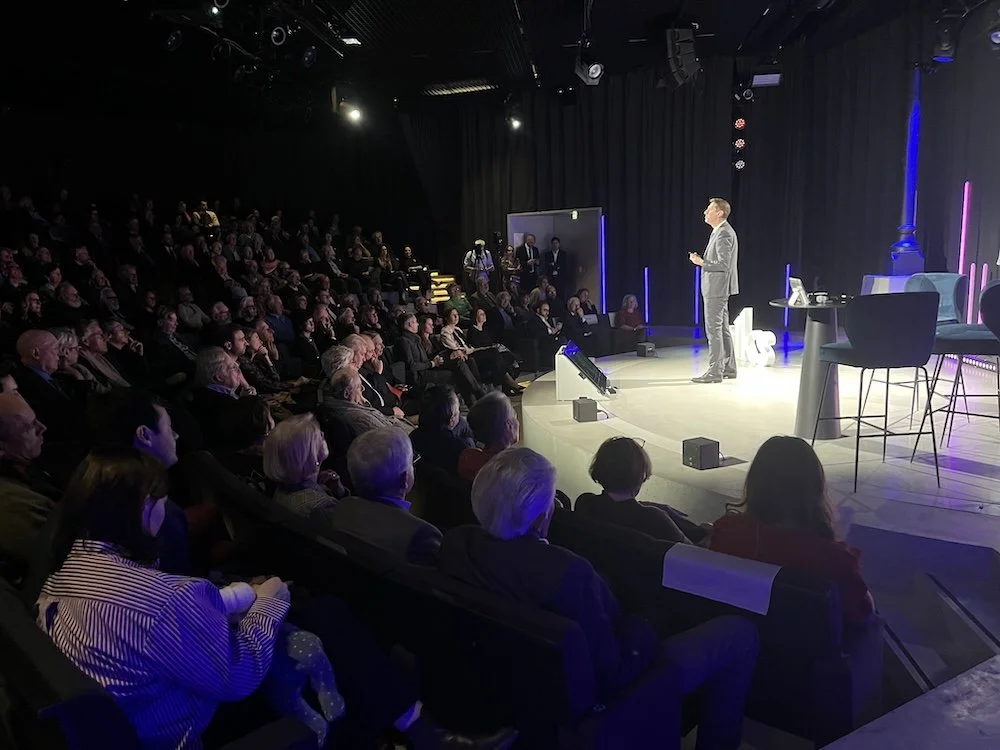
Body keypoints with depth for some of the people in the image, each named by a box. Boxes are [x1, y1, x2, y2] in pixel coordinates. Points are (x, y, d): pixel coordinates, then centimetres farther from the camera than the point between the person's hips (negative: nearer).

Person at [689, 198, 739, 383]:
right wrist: (702, 260, 9)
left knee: (713, 329, -8)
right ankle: (728, 367, 22)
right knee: (722, 329, 15)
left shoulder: (724, 233, -16)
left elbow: (723, 264, -22)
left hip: (717, 288, -11)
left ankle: (714, 371, -5)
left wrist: (701, 262, -15)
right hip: (716, 288, 11)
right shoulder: (720, 231, 16)